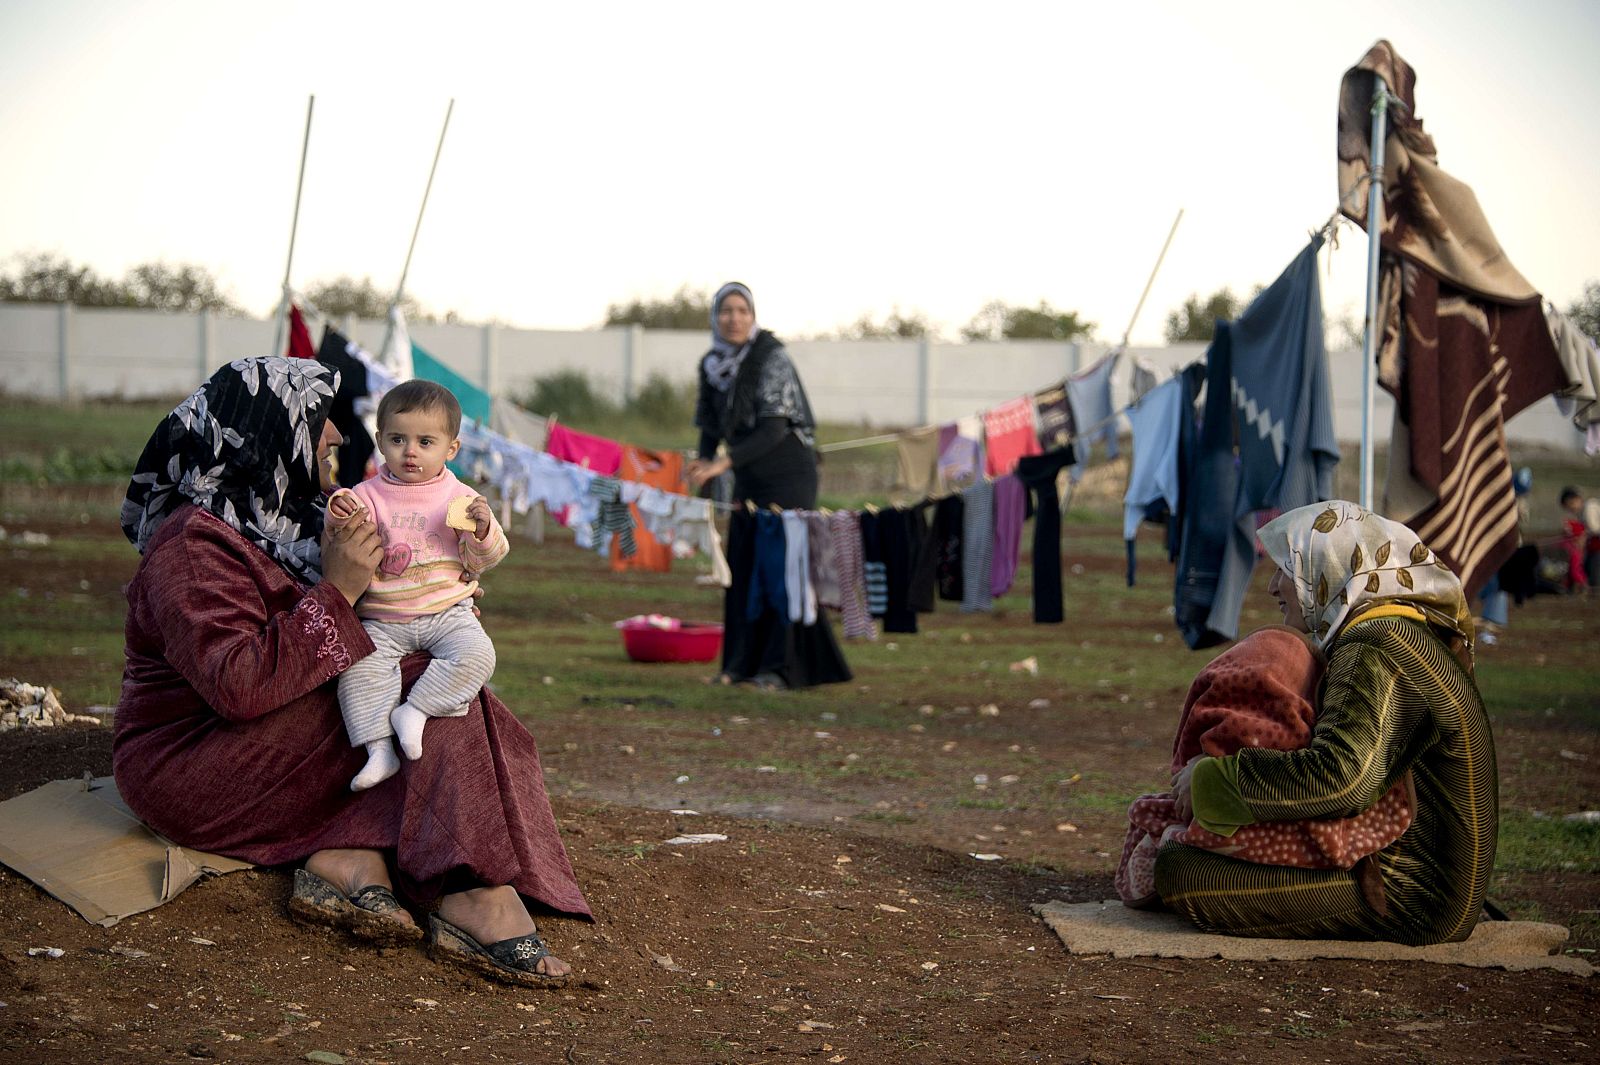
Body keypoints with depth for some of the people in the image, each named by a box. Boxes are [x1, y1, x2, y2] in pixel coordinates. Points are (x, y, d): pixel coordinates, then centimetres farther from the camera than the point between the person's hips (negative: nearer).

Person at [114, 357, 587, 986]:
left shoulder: (283, 523, 14)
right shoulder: (192, 543, -17)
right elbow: (235, 685, -29)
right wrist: (336, 592, -23)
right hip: (192, 769, -10)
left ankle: (348, 859, -27)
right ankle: (475, 899, -30)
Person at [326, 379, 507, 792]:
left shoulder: (459, 498, 4)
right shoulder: (369, 495, 4)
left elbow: (482, 560, 2)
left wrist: (484, 529, -18)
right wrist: (340, 514, -26)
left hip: (446, 614, 0)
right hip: (382, 621, 0)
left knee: (477, 654, -26)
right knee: (358, 668, -25)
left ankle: (414, 710, -21)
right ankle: (379, 747, -22)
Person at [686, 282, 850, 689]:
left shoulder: (772, 358, -15)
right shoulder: (712, 364, 5)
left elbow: (774, 428, -21)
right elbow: (709, 425, 9)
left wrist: (724, 463, -27)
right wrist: (704, 464, -10)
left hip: (789, 475, -7)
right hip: (749, 480, 7)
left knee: (781, 563, -8)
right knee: (742, 568, 6)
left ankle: (781, 666, -5)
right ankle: (744, 662, 12)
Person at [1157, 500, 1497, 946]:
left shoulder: (1377, 651, -20)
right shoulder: (1410, 633, 13)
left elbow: (1340, 778, -34)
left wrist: (1213, 777, -22)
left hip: (1410, 897, -10)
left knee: (1177, 870, -19)